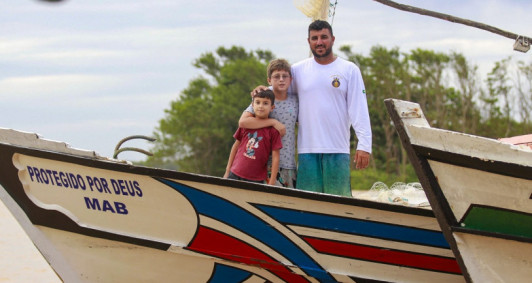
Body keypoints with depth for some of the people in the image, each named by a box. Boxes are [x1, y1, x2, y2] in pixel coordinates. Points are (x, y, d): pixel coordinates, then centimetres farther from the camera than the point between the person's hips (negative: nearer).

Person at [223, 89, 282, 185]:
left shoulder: (273, 130, -5)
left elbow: (275, 157, -4)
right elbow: (236, 146, 13)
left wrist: (272, 182, -8)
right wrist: (227, 171, 13)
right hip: (235, 173, 3)